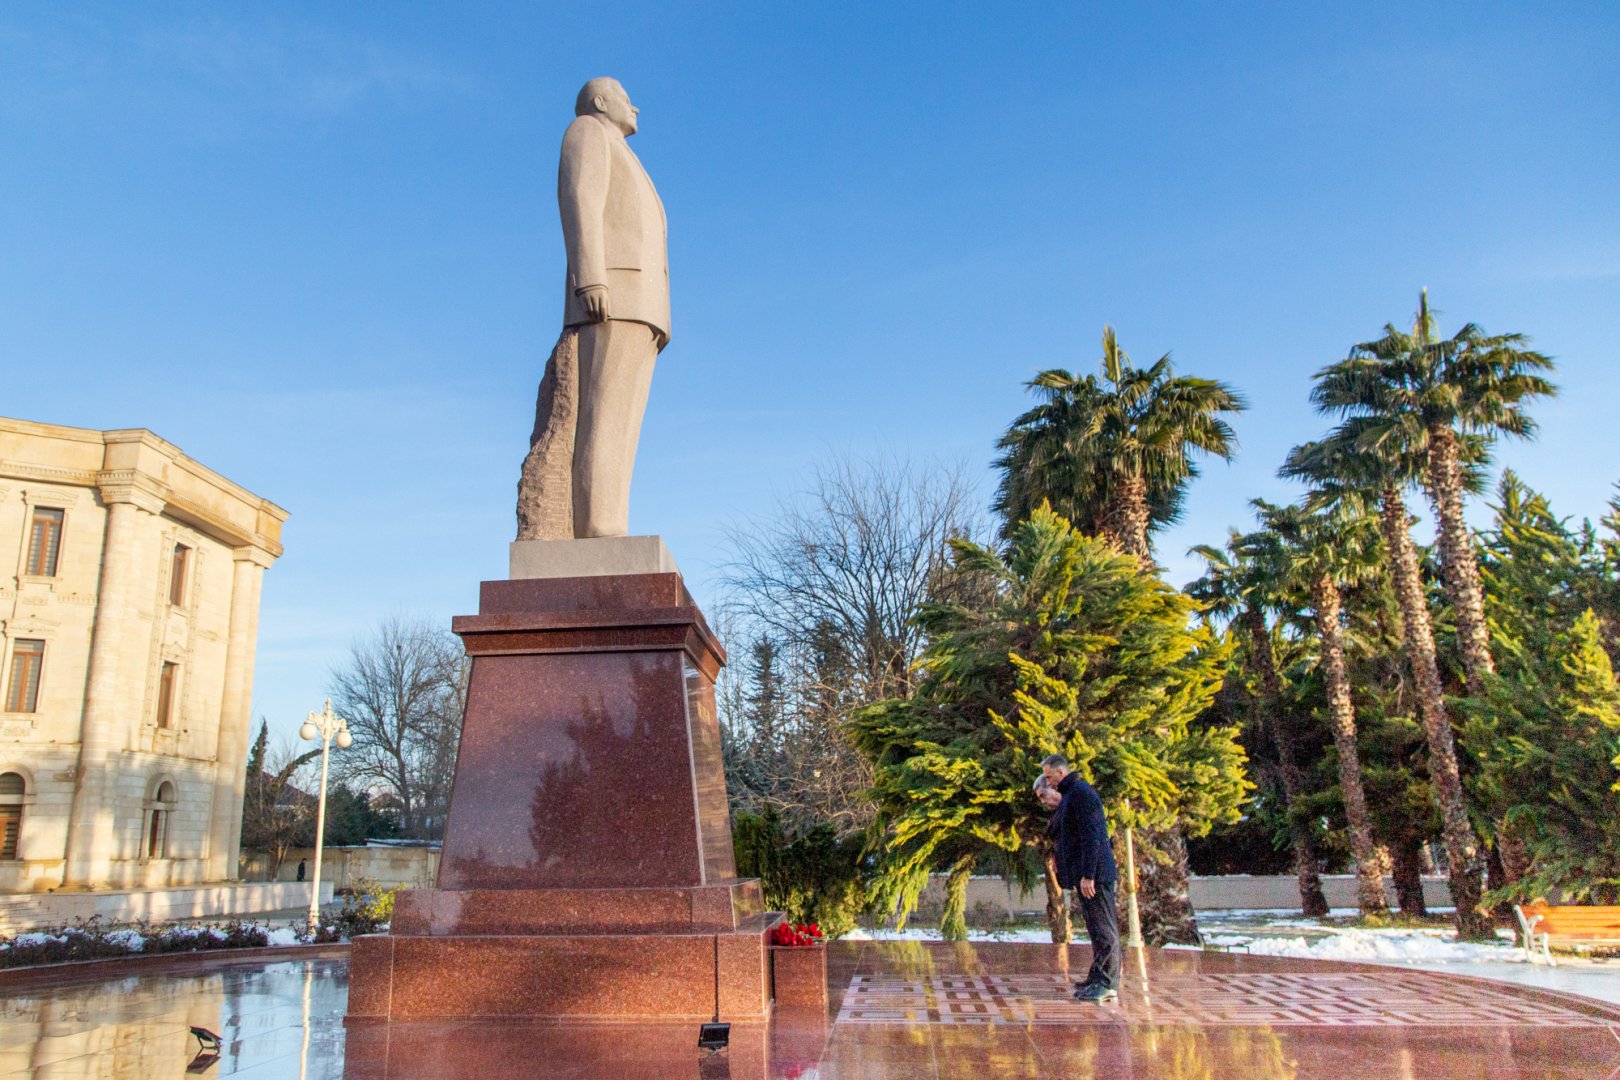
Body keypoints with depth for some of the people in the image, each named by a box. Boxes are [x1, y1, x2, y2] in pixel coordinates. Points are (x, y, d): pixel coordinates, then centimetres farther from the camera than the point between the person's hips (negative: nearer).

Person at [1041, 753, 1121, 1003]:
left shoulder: (1081, 793, -14)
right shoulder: (1071, 794, 19)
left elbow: (1091, 836, -21)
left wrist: (1088, 875, -23)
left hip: (1095, 874, -11)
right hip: (1085, 875, 11)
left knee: (1104, 928, -6)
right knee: (1097, 928, 14)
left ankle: (1108, 984, -4)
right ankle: (1099, 979, 21)